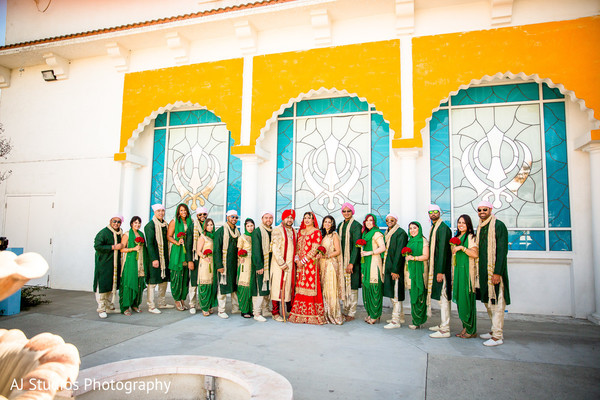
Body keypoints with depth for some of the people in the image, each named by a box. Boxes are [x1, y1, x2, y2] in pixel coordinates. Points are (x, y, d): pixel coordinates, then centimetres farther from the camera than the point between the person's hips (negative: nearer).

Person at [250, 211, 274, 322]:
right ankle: (256, 313, 1)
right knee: (260, 289, -6)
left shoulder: (273, 232, 13)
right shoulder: (257, 232, -6)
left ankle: (265, 311, 21)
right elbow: (256, 250, -12)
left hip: (271, 264, 7)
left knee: (268, 288, 11)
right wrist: (259, 266, -17)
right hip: (260, 265, -6)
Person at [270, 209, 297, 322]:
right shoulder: (277, 230, -7)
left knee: (290, 286, 9)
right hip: (279, 264, -6)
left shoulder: (294, 231, 14)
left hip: (291, 264, 6)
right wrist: (282, 264, -16)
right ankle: (276, 313, 5)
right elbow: (275, 248, -13)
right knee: (278, 287, -3)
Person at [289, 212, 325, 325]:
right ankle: (300, 314, 11)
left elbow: (315, 249, -9)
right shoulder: (300, 232, 17)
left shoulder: (316, 232, -2)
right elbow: (298, 247, 16)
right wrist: (297, 259, -1)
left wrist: (303, 260, -12)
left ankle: (311, 314, 1)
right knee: (300, 288, 5)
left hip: (311, 263, -6)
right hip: (300, 264, 6)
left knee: (310, 287, -6)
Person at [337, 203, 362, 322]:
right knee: (343, 285, 11)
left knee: (352, 286, -2)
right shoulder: (340, 226, 13)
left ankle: (351, 313, 8)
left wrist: (351, 263, -19)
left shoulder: (356, 225, -9)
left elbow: (356, 245, -14)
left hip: (352, 259, -7)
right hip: (342, 259, 7)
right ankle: (345, 311, 22)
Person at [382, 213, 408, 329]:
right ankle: (400, 317, 25)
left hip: (396, 268, -9)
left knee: (395, 295, -5)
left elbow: (399, 252, -15)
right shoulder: (387, 233, 15)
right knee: (391, 294, 14)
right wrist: (385, 268, 12)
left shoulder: (401, 233, -10)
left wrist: (395, 269, -18)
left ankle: (396, 321, 1)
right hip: (388, 267, 9)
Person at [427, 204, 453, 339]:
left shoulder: (443, 228, -13)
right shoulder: (433, 228, 15)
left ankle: (445, 330, 0)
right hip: (435, 267, 9)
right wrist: (432, 269, 15)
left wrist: (440, 271, -20)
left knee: (443, 298, -5)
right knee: (441, 297, 14)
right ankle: (443, 325, 24)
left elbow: (443, 250, -18)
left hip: (442, 268, -9)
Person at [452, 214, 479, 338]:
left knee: (467, 300, -6)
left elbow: (475, 254, -18)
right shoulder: (457, 238, 17)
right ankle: (465, 327, 15)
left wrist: (462, 248, -19)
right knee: (459, 299, 7)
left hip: (467, 271, -8)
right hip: (458, 271, 8)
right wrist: (453, 248, 9)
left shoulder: (470, 237, -6)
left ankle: (471, 330, 3)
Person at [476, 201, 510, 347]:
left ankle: (497, 336, 2)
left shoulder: (498, 225, -9)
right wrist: (479, 271, 14)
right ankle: (495, 330, 24)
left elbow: (502, 250, -14)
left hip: (495, 270, -8)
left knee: (496, 302, -4)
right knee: (487, 301, 13)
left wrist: (497, 272, -19)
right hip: (483, 270, 8)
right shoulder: (480, 227, 15)